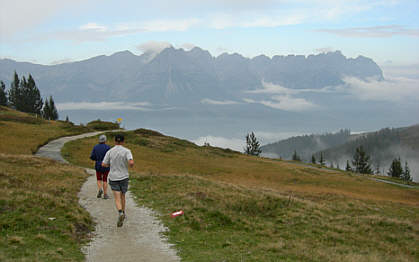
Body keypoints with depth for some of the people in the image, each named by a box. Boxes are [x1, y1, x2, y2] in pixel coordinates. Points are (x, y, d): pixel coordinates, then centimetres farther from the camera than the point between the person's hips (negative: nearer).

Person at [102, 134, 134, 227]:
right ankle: (123, 214, 36)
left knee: (117, 199, -4)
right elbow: (131, 162, -24)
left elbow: (103, 165, -2)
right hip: (124, 177, 0)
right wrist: (131, 165, 1)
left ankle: (120, 213, -31)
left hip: (113, 178, 0)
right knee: (122, 196, 23)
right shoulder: (127, 151, -9)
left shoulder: (110, 152, -3)